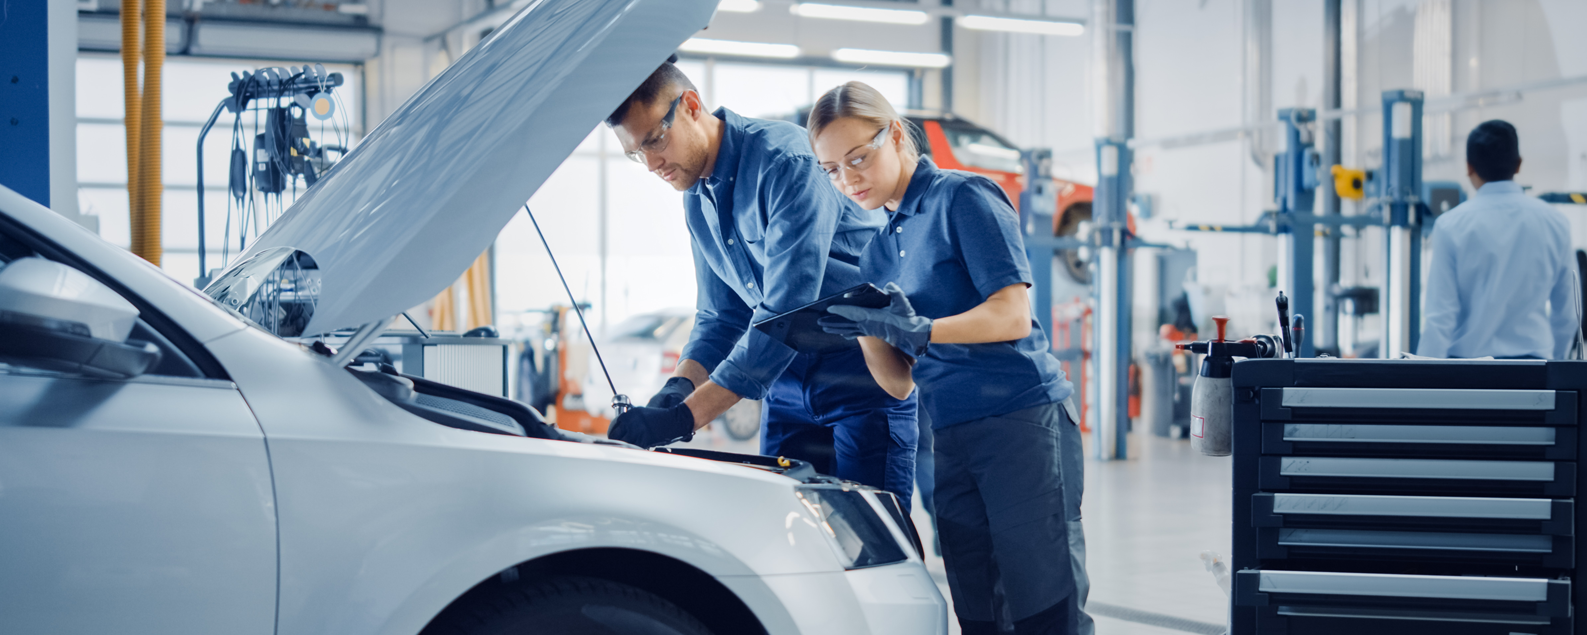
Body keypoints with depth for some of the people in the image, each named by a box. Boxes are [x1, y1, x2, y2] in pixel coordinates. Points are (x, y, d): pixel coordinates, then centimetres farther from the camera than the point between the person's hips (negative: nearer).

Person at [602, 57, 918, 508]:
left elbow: (785, 313, -27)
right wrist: (680, 386, -9)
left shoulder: (785, 159, -20)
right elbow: (720, 316, 13)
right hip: (789, 383, 8)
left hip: (867, 376, -8)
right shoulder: (696, 198, 8)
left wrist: (687, 416, -31)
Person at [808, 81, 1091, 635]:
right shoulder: (879, 253, 19)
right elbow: (899, 382, 14)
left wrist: (920, 331, -20)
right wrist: (866, 330, -4)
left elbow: (1012, 316, -11)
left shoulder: (963, 198, -2)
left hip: (1022, 418, -7)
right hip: (952, 440, 7)